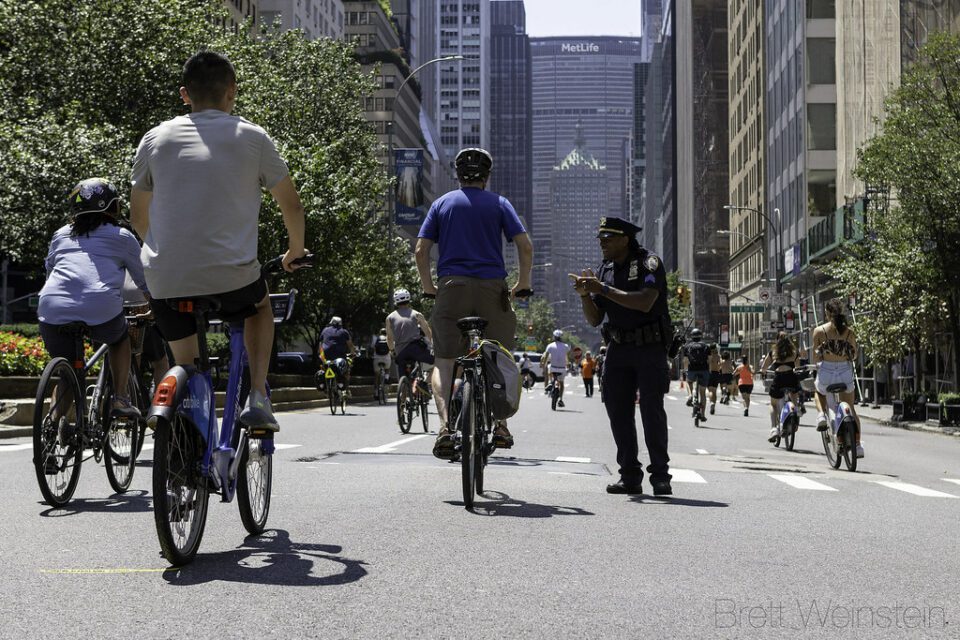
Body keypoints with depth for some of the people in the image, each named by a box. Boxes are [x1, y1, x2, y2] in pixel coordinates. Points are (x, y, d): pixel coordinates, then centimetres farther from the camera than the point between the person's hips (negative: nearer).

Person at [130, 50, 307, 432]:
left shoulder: (156, 138, 10)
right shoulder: (251, 137, 4)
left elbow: (138, 217, 18)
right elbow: (291, 205, 11)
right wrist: (295, 251, 29)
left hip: (165, 281, 1)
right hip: (230, 276, -1)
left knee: (186, 367, 21)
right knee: (260, 305, 32)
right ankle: (257, 398, 16)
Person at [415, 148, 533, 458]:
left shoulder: (442, 203, 13)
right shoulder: (499, 203, 10)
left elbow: (421, 251, 5)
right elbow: (525, 247, 0)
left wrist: (429, 287, 15)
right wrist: (522, 284, 11)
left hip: (452, 286, 0)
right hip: (492, 287, 0)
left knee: (444, 362, 0)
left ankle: (446, 424, -19)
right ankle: (500, 424, 7)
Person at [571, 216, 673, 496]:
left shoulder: (649, 262, -7)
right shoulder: (605, 270, 11)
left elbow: (645, 302, -24)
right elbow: (594, 319, 10)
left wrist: (603, 289, -23)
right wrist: (584, 294, -9)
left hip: (650, 348, -6)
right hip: (618, 349, 6)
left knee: (652, 410, -10)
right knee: (618, 411, 1)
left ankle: (660, 476, -5)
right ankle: (629, 476, 6)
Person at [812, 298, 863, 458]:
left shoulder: (819, 330, -6)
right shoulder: (849, 331, -2)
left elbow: (815, 357, -2)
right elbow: (854, 355, 7)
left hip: (826, 372, -1)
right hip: (845, 372, 1)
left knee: (819, 393, 34)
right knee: (851, 409, 17)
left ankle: (822, 415, 5)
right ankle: (858, 445, 16)